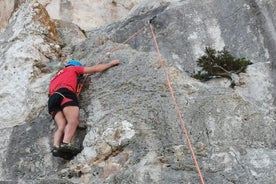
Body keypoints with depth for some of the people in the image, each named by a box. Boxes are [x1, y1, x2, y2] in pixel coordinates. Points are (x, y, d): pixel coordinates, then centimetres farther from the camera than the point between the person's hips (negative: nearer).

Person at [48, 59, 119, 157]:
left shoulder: (54, 78, 42)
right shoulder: (72, 68, 28)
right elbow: (96, 69, 29)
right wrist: (111, 63, 39)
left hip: (52, 99, 6)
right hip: (65, 94, -6)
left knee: (61, 126, -9)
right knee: (73, 121, -21)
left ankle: (56, 147, -32)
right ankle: (66, 143, -43)